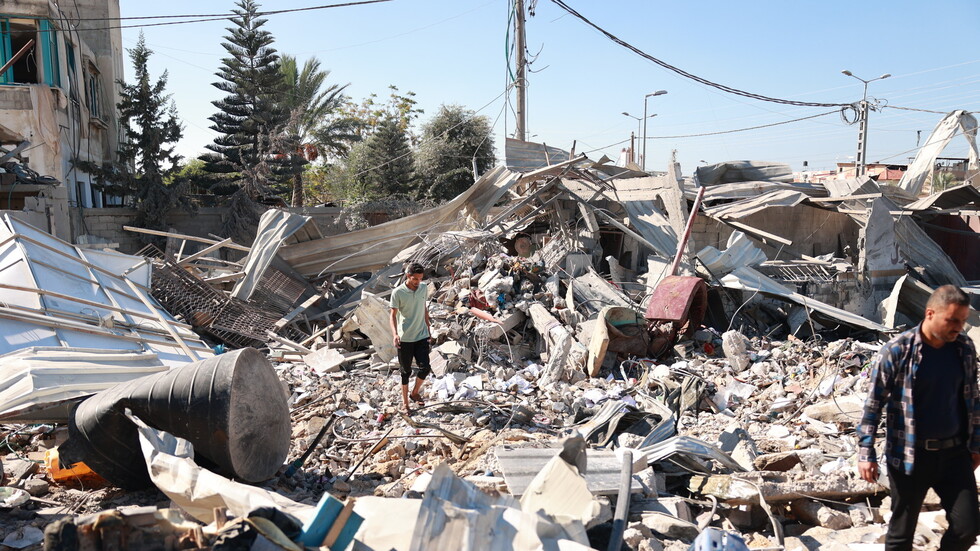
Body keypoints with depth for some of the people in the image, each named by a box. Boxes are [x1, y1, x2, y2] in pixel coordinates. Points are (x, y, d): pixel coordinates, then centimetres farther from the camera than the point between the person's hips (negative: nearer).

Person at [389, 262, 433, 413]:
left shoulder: (424, 288, 0)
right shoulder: (397, 292, -14)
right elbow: (393, 315, -11)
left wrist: (428, 326, 19)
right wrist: (395, 334, -24)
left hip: (422, 335, 3)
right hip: (405, 338, -3)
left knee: (425, 367, -3)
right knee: (406, 371, 8)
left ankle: (415, 393, 24)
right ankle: (405, 401, 24)